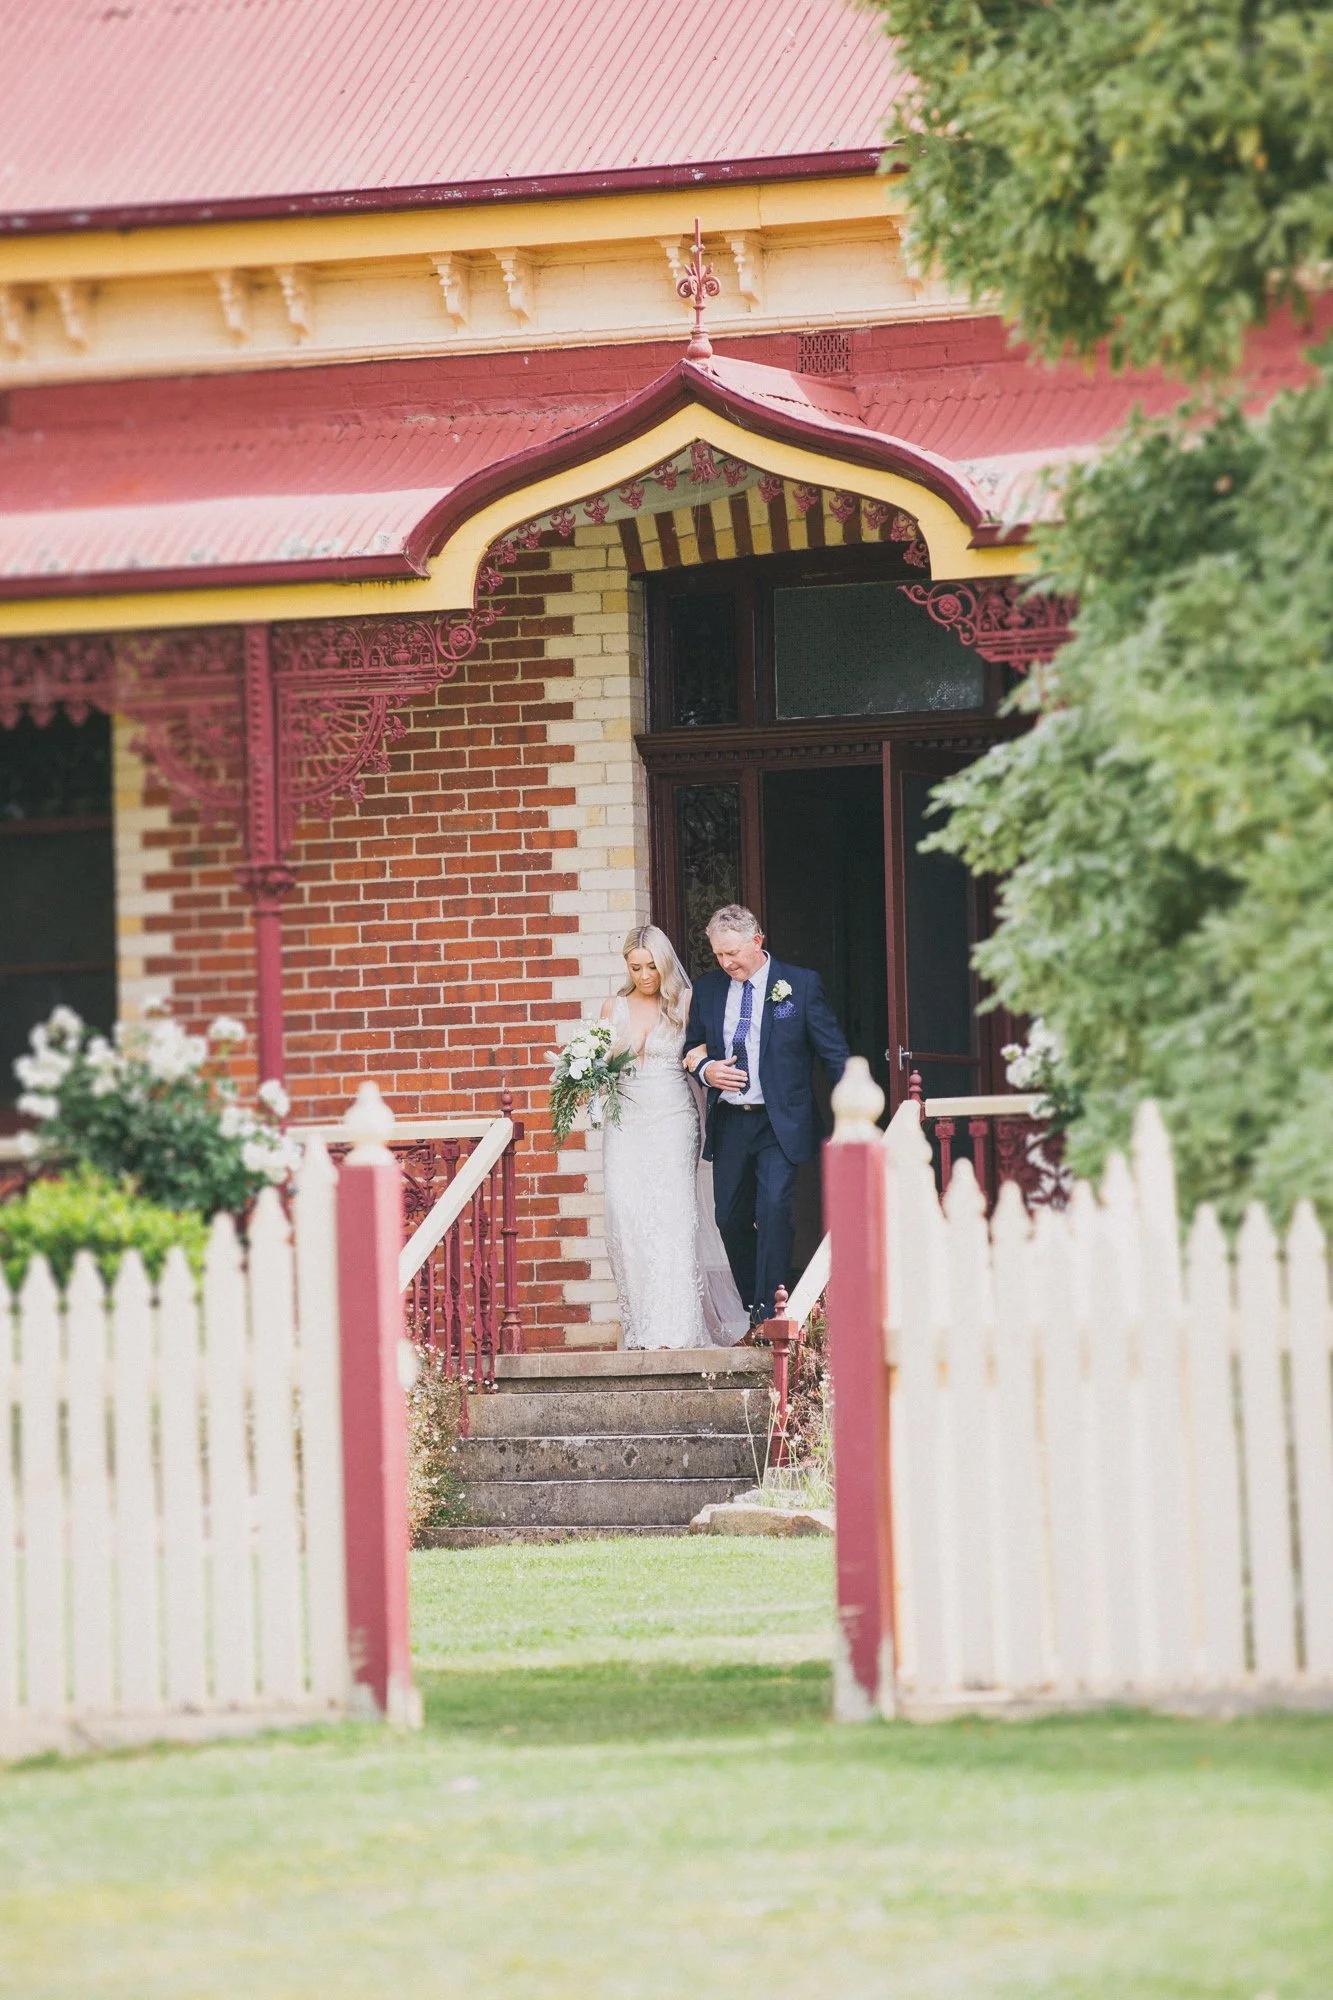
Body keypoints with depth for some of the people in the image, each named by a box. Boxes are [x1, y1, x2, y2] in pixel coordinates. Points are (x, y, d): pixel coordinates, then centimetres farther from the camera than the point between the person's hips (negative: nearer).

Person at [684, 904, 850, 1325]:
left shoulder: (801, 985, -3)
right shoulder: (707, 989, 7)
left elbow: (833, 1052, -1)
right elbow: (692, 1049, 18)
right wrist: (705, 1068, -6)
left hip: (780, 1123, -4)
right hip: (729, 1122, 4)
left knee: (774, 1208, -18)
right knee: (730, 1219, 7)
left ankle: (769, 1313, -15)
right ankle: (751, 1307, 22)